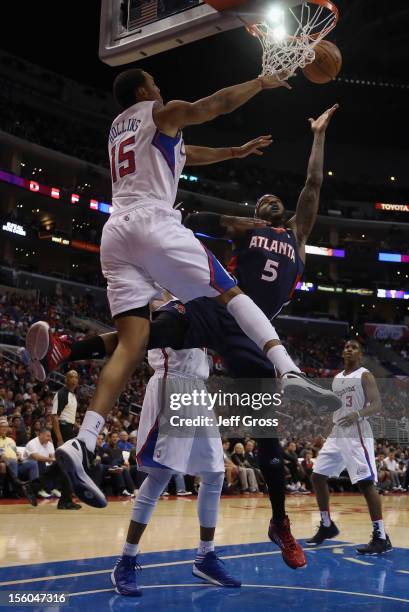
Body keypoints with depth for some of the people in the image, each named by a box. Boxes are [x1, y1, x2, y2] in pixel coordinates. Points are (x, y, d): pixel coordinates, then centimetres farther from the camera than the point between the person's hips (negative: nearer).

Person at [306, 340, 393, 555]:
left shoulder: (365, 375, -5)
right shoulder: (337, 378, 17)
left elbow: (377, 405, -15)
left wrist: (359, 414, -33)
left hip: (357, 434, -8)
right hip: (337, 433, 8)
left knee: (366, 483, -15)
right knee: (318, 477, 9)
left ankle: (381, 537, -12)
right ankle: (327, 526, 23)